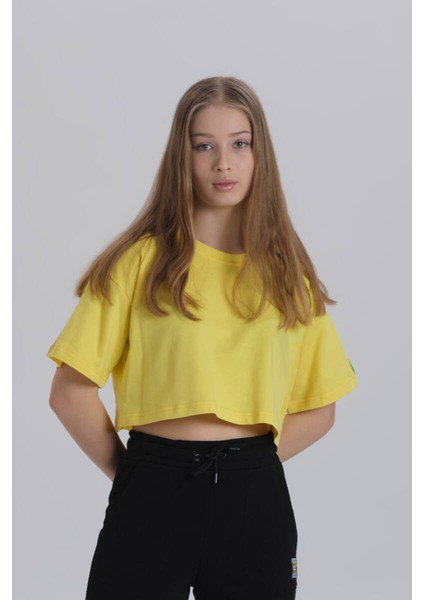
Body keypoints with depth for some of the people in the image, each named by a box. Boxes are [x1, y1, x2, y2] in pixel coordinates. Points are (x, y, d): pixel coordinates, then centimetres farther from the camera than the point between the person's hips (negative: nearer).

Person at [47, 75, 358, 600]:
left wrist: (247, 464, 0)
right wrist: (130, 472, 0)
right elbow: (71, 393, -3)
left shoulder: (287, 274, 9)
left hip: (254, 498, 3)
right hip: (152, 497, -2)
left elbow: (318, 408, 11)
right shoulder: (141, 260, -1)